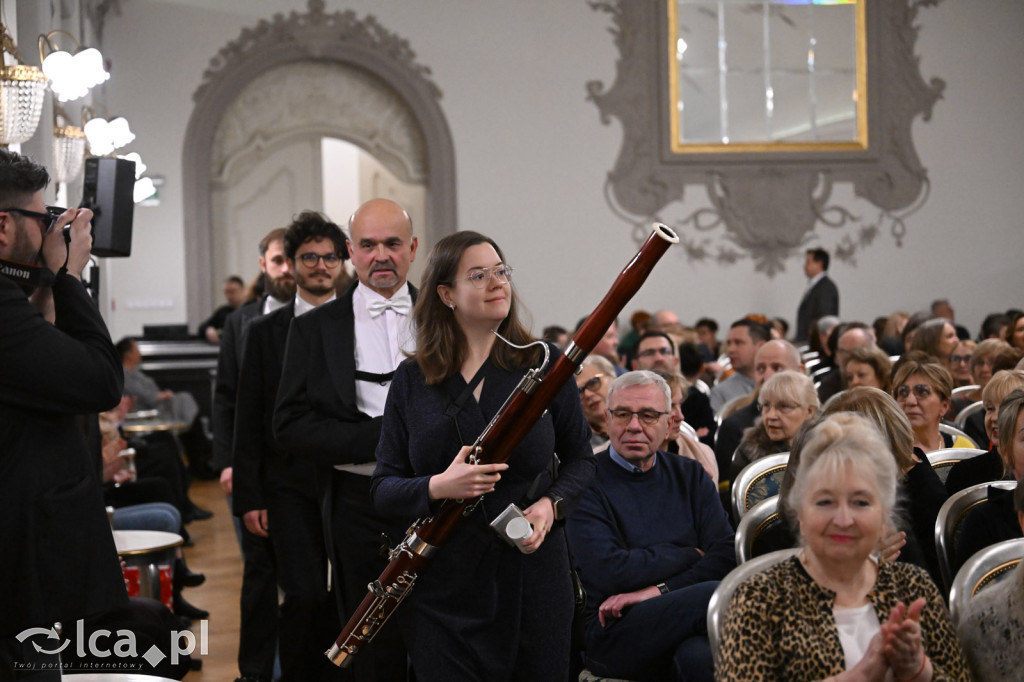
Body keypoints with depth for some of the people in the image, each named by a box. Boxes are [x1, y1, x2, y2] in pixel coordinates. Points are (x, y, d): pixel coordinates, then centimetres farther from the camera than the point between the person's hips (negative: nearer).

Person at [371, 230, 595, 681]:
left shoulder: (542, 365, 1)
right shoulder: (412, 381, 2)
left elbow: (579, 458, 10)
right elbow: (384, 490, 1)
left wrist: (551, 504, -10)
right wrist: (438, 487, -19)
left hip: (533, 574, 0)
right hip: (441, 588, 0)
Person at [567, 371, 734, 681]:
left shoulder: (690, 476, 15)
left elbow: (727, 556, 2)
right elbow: (610, 572, -13)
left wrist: (660, 590, -13)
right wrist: (689, 555, -1)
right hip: (612, 631, -3)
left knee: (699, 656, -35)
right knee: (713, 594, -29)